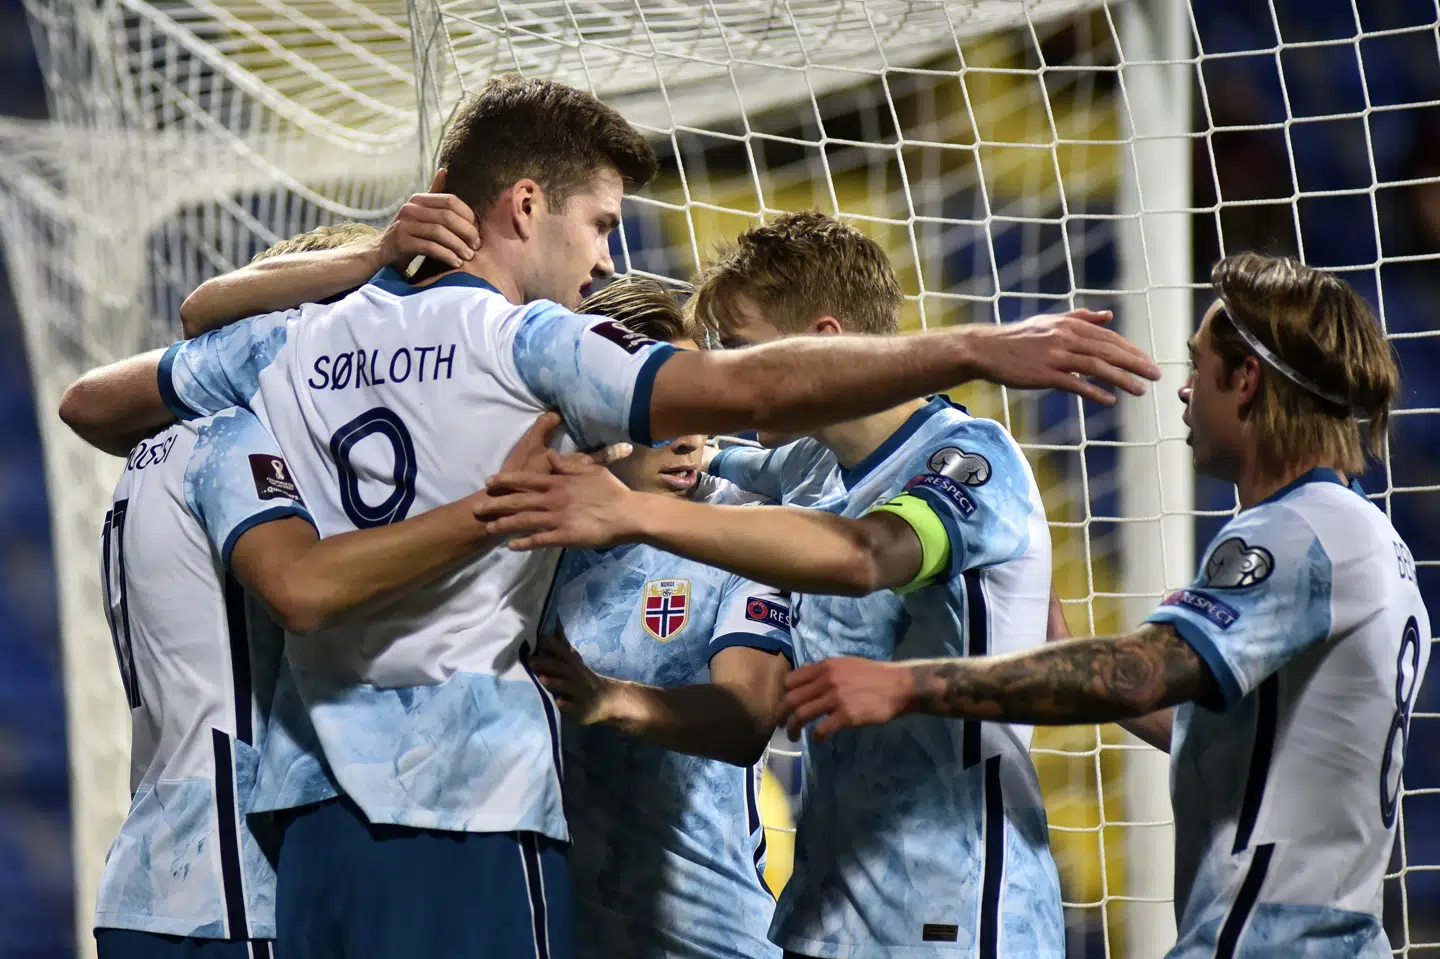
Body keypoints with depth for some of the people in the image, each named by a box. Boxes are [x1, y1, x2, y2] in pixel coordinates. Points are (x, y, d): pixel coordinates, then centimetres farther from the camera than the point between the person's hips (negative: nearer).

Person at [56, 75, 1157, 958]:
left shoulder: (295, 343, 13)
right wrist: (979, 349, -20)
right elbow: (742, 389, -18)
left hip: (318, 810, 6)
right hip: (466, 811, -6)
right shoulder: (524, 342, -5)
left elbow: (90, 404, 25)